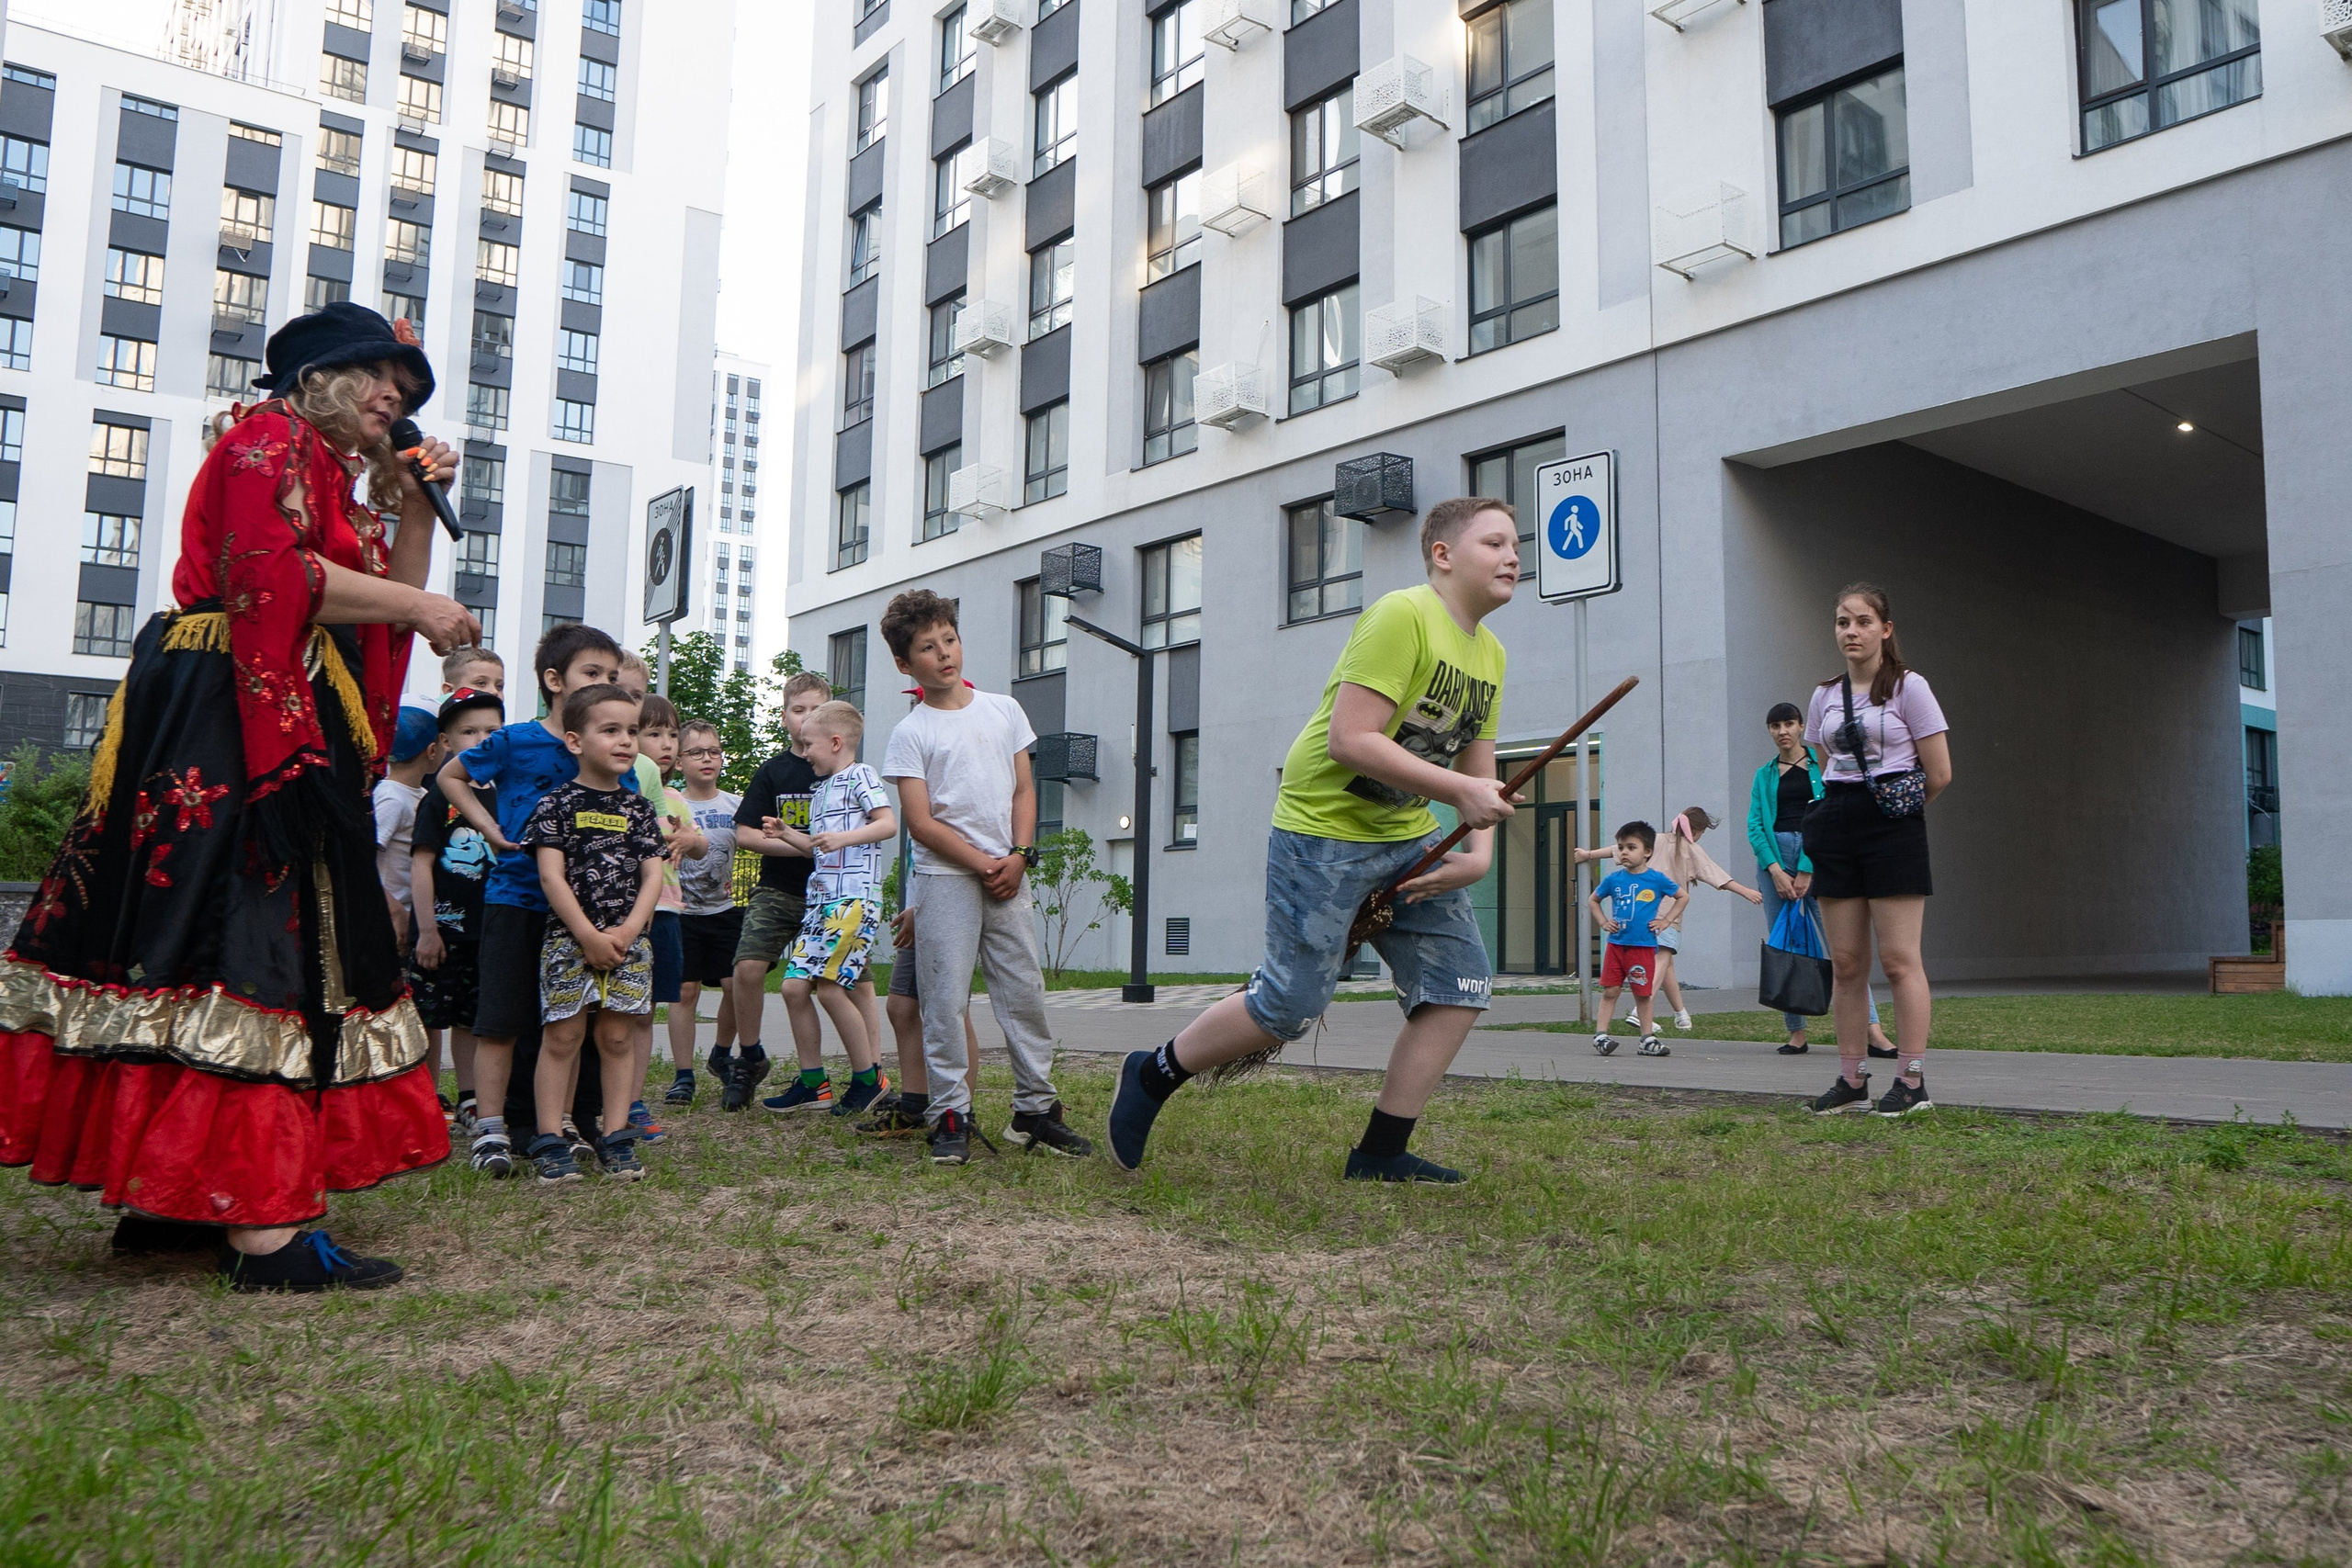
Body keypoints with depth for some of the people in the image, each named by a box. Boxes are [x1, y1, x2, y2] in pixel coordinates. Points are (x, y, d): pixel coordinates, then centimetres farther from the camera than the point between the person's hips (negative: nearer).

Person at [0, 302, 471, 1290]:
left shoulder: (336, 477, 27)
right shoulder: (268, 438, -1)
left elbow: (386, 612, 20)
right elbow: (269, 573, -17)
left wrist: (413, 511, 14)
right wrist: (417, 606, -10)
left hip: (289, 736, 10)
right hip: (228, 720, -10)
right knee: (255, 945, -14)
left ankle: (167, 1198, 14)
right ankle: (264, 1227, -16)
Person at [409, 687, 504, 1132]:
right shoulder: (439, 798, -5)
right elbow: (421, 865, -8)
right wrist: (427, 928, -12)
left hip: (487, 925, 5)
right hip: (444, 924, -4)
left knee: (471, 1018, 12)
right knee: (426, 1016, -1)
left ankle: (470, 1102, 20)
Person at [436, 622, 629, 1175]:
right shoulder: (516, 742, -4)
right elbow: (450, 776, 12)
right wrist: (489, 826, -1)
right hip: (517, 897, -3)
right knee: (501, 1020, 1)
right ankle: (491, 1128, 9)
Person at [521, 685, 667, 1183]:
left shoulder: (638, 808, 9)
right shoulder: (557, 804, -2)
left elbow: (653, 876, 5)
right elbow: (551, 876, -8)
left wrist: (627, 931, -9)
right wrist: (588, 935, -13)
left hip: (628, 941, 3)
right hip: (569, 938, -3)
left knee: (618, 1037, 6)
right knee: (562, 1035, -1)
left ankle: (615, 1137, 12)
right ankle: (550, 1140, 6)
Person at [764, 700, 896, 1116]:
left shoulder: (860, 776, -3)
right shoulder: (821, 790, 23)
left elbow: (888, 824, -16)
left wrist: (843, 838, -27)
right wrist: (786, 834, 24)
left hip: (855, 898, -9)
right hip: (821, 898, 9)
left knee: (829, 986, -14)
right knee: (795, 985, 2)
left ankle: (869, 1077, 0)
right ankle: (813, 1082, 10)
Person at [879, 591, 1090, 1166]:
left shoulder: (1003, 709, 11)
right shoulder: (910, 733, -1)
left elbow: (1024, 788, 11)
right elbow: (922, 822, -6)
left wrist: (1018, 855, -3)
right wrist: (983, 864, -11)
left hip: (1008, 875, 3)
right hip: (945, 879, -3)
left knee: (1025, 993, 5)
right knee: (945, 999, -4)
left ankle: (1035, 1109, 15)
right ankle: (950, 1115, 5)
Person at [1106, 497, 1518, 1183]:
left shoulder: (1490, 654, 10)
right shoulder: (1401, 617, -18)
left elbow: (1480, 773, 14)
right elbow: (1349, 740, -26)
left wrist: (1479, 852, -4)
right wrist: (1458, 790, -24)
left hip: (1408, 837, 9)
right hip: (1323, 828, -9)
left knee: (1462, 984, -1)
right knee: (1290, 1006, -7)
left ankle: (1380, 1153, 9)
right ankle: (1151, 1076, 16)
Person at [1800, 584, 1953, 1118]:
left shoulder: (1908, 687, -3)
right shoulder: (1825, 696, 12)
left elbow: (1939, 774, -4)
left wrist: (1896, 810, 7)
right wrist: (1842, 812, 12)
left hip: (1892, 828, -5)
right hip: (1836, 825, 5)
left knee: (1899, 959, -7)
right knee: (1845, 963, 4)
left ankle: (1913, 1082, -1)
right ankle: (1851, 1080, 10)